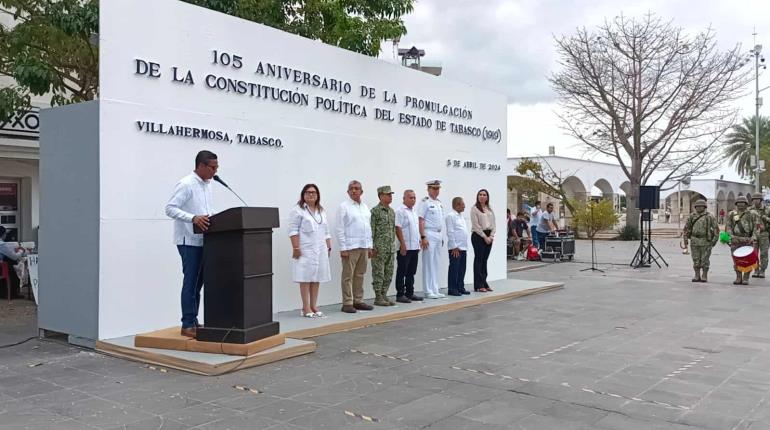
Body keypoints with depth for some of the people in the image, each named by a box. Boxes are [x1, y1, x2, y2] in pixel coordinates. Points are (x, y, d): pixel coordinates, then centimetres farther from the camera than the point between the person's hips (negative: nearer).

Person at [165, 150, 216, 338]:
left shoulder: (207, 185, 13)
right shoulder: (186, 184, -12)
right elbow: (170, 209, -19)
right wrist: (193, 218, -31)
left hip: (203, 241, 8)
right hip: (189, 241, -8)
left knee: (198, 283, 11)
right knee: (190, 283, -4)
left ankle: (193, 321, 18)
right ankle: (188, 325, 3)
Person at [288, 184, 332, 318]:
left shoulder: (321, 211, 19)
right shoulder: (298, 210, -2)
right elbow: (293, 231, -8)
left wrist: (329, 247, 15)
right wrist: (296, 248, -15)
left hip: (320, 250, 6)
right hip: (305, 250, -6)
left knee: (317, 278, 6)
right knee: (306, 278, -5)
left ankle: (314, 307, 12)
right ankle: (306, 309, -1)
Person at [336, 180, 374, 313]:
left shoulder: (365, 207, 14)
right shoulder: (344, 206, -4)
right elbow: (340, 229, -7)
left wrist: (370, 246, 13)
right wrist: (343, 248, -13)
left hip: (364, 247, 6)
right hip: (350, 247, -6)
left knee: (360, 275, 10)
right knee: (348, 276, -3)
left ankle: (358, 301, 17)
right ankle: (347, 303, 1)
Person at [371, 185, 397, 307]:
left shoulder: (392, 211, 14)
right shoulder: (375, 211, -9)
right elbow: (371, 230, -11)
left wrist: (394, 244, 15)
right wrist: (373, 247, -15)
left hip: (391, 248, 7)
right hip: (379, 248, -7)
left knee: (388, 274, 10)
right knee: (378, 273, -2)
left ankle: (384, 295, 18)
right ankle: (378, 297, 4)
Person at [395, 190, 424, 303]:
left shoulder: (414, 212, 16)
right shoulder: (400, 211, -10)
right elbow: (398, 229, -16)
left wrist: (418, 243, 17)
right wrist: (403, 244, -20)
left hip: (414, 247, 8)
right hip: (405, 247, -8)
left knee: (411, 272, 12)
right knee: (402, 272, -2)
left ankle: (410, 293, 20)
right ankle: (400, 295, 3)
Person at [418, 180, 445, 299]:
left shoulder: (439, 202, 16)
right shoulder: (425, 202, -8)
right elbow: (421, 221, -14)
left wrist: (441, 237, 16)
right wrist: (423, 237, -19)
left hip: (438, 235, 8)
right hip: (429, 234, -8)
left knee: (435, 263, 11)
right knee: (428, 263, -4)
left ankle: (435, 290, 16)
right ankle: (428, 291, 1)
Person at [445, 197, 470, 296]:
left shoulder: (460, 216, 16)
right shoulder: (451, 216, -10)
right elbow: (450, 232, -15)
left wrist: (465, 245, 15)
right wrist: (454, 247, -16)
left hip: (463, 247, 8)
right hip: (455, 248, -8)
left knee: (462, 269, 12)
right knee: (454, 269, -3)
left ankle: (460, 287, 20)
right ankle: (452, 289, 2)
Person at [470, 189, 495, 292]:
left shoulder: (490, 209, 14)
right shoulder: (474, 209, -5)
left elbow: (493, 224, 11)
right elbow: (476, 225, -11)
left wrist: (491, 236, -4)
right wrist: (485, 236, -13)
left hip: (489, 236, 6)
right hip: (478, 236, -6)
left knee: (485, 260, 10)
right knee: (478, 259, -3)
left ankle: (484, 283, 15)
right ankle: (478, 285, -1)